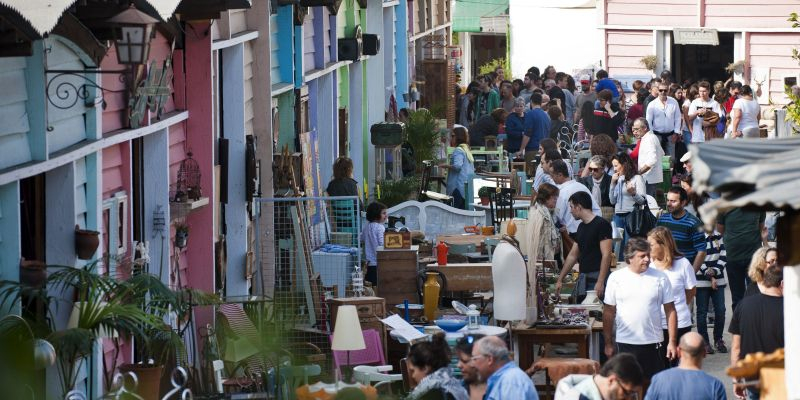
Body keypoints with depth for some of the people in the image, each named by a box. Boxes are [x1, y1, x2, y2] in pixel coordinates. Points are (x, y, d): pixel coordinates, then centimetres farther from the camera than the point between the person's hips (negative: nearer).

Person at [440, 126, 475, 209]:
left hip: (458, 186, -10)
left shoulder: (458, 150, -9)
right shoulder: (467, 150, 19)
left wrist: (446, 166, -8)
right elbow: (473, 169, 24)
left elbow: (457, 166, -24)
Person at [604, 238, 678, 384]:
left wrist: (672, 342, -2)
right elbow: (609, 313, 5)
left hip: (653, 344, 0)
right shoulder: (616, 278, 0)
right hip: (624, 343, 0)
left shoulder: (660, 278, 0)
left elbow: (670, 311, 3)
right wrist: (608, 343, 4)